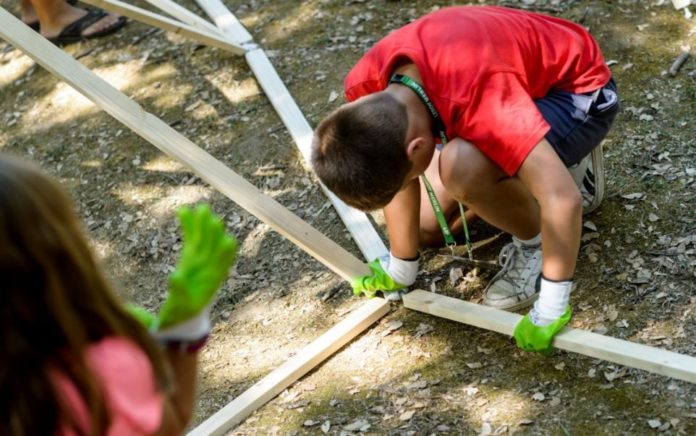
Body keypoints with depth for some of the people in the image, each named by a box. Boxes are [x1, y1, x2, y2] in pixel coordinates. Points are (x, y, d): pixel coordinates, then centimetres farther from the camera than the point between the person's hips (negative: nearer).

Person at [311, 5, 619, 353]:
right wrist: (401, 270, 0)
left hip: (578, 91, -7)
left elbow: (564, 201, -43)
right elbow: (395, 169, -5)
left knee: (463, 166, -36)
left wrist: (549, 312, -34)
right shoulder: (368, 86, -22)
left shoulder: (480, 97, -43)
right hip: (524, 88, 7)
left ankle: (537, 242, -6)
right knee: (426, 225, 6)